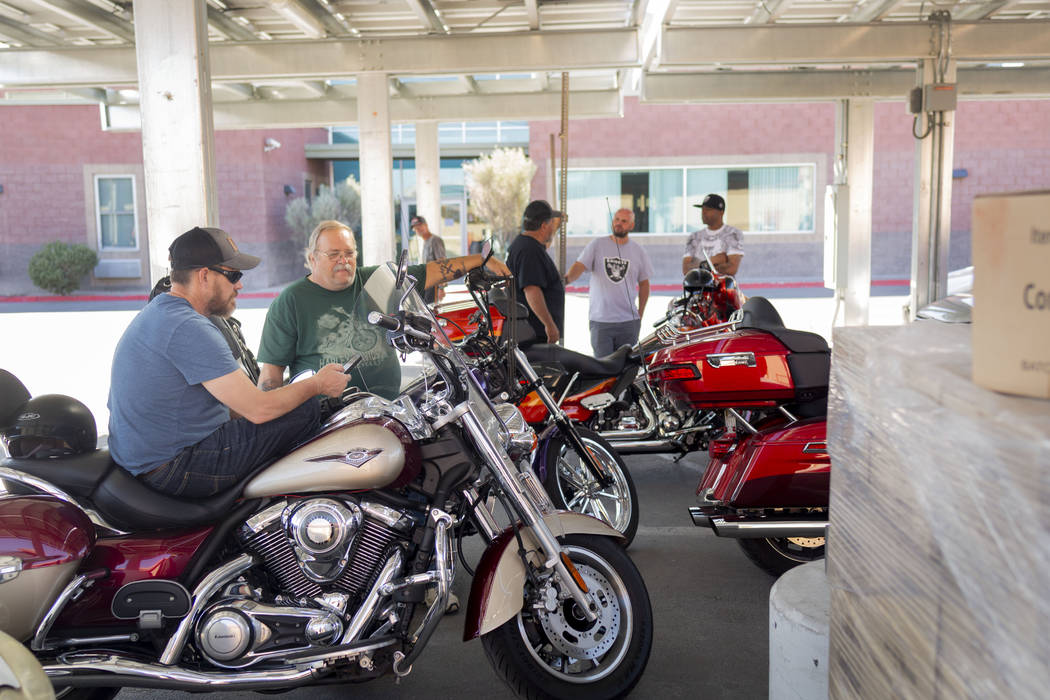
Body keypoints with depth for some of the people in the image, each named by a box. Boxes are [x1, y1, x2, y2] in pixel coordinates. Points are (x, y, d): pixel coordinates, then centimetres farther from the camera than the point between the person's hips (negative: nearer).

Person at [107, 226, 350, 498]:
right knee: (307, 409, -11)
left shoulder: (156, 311, 12)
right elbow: (258, 409, -23)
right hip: (175, 469, -11)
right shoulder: (189, 328, -22)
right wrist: (317, 384, -7)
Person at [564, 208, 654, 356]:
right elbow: (579, 266, -13)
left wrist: (640, 315, 10)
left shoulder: (639, 252, 7)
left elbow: (644, 284, 15)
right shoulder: (597, 245, 0)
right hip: (600, 321, -2)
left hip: (629, 322, 2)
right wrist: (566, 279, -35)